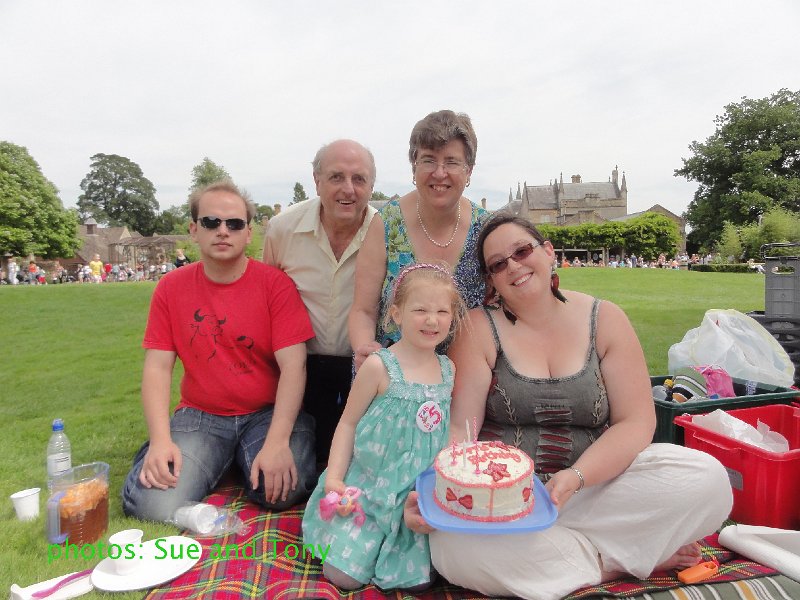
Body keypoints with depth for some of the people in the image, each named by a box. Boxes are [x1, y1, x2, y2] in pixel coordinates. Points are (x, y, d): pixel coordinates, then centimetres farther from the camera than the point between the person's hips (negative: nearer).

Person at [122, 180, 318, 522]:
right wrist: (160, 440, -15)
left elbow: (293, 366, -14)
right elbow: (157, 368, 0)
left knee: (281, 491, -26)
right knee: (154, 505, -19)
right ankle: (221, 461, 11)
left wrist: (277, 441, -25)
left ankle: (245, 462, 8)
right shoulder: (171, 288, 2)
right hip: (200, 416, 2)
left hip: (267, 413, -1)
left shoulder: (275, 283, -7)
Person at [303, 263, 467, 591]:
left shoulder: (448, 368, 1)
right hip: (372, 487, -3)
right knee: (343, 575, -6)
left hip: (424, 492, 4)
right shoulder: (379, 366, -13)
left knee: (418, 578, -4)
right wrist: (334, 477, -12)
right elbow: (348, 422, -5)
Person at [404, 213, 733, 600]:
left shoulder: (605, 320, 0)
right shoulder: (479, 329, -4)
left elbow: (636, 422, -4)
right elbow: (459, 428, -9)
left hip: (596, 484, 1)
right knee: (455, 546, -32)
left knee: (708, 478, -20)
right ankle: (613, 562, -10)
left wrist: (575, 477, -20)